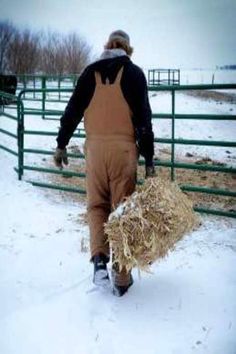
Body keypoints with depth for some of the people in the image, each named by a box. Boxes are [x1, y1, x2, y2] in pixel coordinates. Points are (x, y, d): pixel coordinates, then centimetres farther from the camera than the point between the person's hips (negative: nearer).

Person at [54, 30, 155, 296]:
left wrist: (61, 144, 13)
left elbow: (73, 110, 6)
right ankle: (121, 278, 10)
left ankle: (99, 259, -5)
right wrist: (148, 159, -1)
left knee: (96, 205, 15)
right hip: (124, 149, -1)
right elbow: (144, 119, -2)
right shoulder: (134, 73, 3)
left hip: (95, 147, 2)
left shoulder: (90, 72, 9)